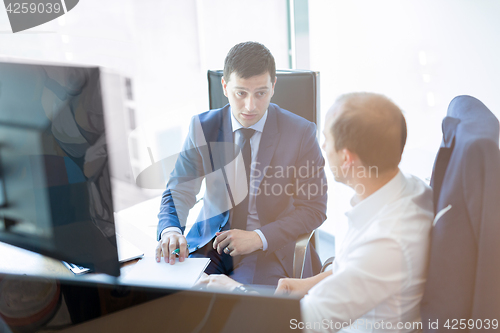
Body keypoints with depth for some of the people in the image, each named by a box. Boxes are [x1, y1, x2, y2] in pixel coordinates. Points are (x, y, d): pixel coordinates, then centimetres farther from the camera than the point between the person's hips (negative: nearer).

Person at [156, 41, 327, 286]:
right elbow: (179, 191, -2)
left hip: (271, 247, -2)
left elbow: (314, 208, -7)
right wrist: (170, 231, -25)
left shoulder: (300, 132, -9)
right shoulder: (203, 127, -2)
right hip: (212, 243, 3)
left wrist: (258, 238, -20)